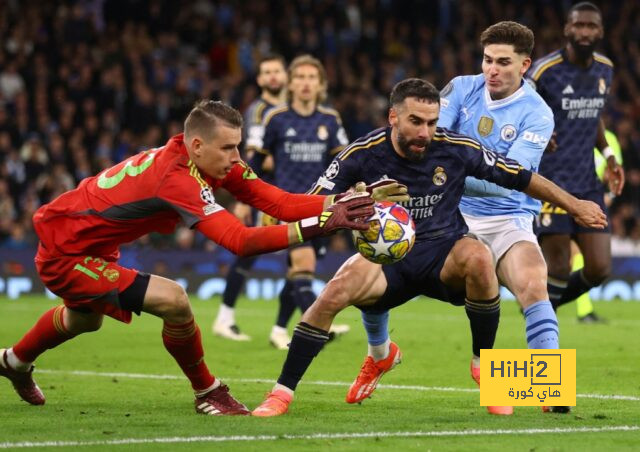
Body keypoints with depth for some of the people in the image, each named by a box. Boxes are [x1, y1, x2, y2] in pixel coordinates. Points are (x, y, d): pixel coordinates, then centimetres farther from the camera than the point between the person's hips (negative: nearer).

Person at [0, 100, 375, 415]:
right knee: (173, 300, -25)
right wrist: (320, 225, -46)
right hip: (64, 255, -10)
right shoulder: (178, 178, -37)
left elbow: (280, 203, -17)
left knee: (84, 319, 37)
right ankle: (209, 394, -3)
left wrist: (339, 203, -31)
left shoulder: (216, 163, -11)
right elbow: (241, 241, -44)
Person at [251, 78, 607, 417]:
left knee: (478, 257, -34)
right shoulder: (363, 155, -10)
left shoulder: (456, 149, -9)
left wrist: (574, 205, 10)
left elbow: (521, 177, 3)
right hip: (385, 258, 0)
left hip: (444, 255, 0)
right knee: (337, 290, -30)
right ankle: (283, 392, -17)